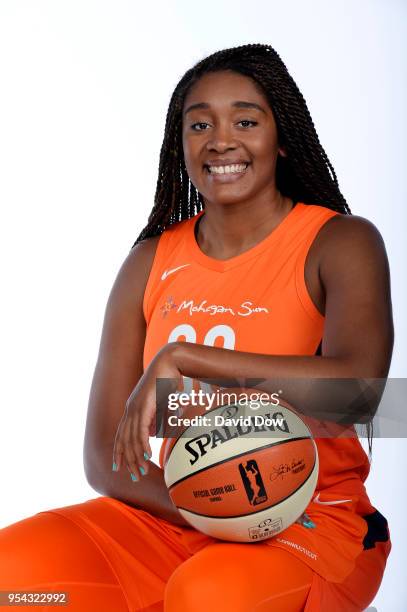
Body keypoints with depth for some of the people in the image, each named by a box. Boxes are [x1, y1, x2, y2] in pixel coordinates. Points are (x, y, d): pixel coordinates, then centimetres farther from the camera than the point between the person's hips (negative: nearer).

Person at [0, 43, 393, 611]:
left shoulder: (340, 243, -6)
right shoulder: (150, 265, 3)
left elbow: (357, 386, -27)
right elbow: (104, 457, 0)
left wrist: (182, 358, -26)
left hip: (312, 521, -3)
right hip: (175, 514, 4)